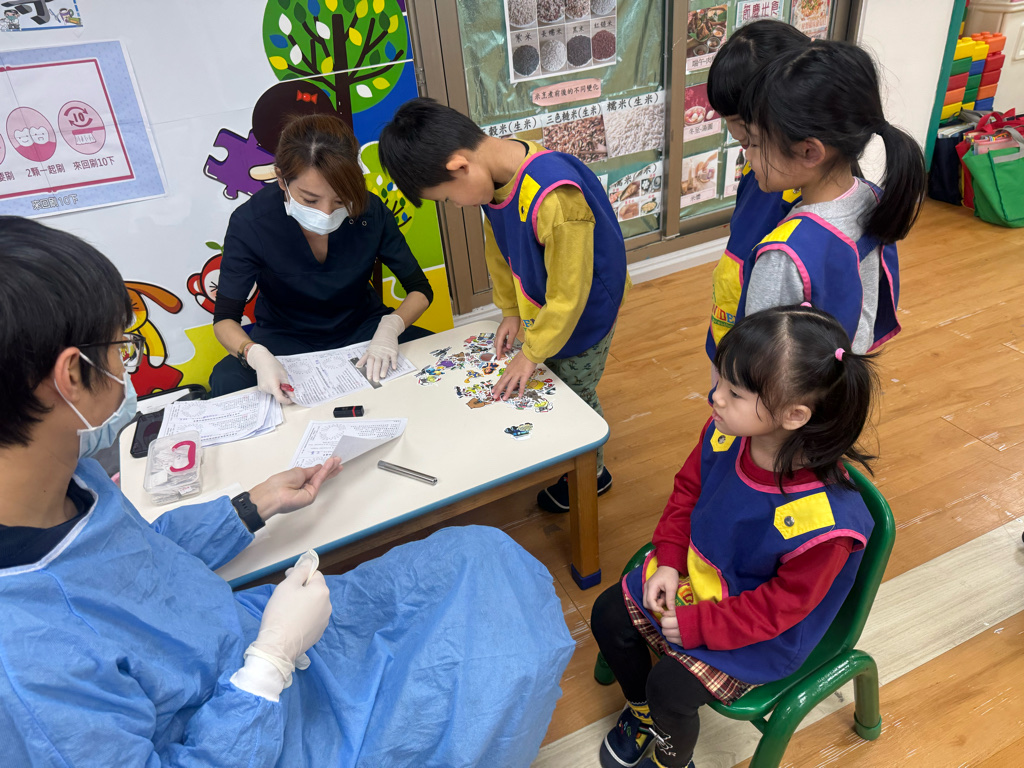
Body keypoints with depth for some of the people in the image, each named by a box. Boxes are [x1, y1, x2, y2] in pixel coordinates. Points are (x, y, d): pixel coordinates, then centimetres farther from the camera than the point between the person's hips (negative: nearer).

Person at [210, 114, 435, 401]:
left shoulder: (369, 211, -17)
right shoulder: (249, 223, -21)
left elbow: (420, 290, -9)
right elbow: (225, 318, -16)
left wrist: (390, 327, -30)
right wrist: (256, 355, -39)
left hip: (362, 328, 1)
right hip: (286, 339, -1)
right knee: (227, 382, -30)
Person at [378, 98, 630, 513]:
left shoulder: (554, 197, -39)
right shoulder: (494, 175, -13)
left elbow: (568, 294, -30)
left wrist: (532, 354, -19)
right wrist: (511, 311, 6)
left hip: (582, 315, -7)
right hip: (542, 309, 7)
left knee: (575, 395, 13)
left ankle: (593, 475, 40)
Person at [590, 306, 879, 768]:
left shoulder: (823, 519, -36)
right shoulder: (725, 434, -21)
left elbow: (780, 605, -23)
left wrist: (697, 626, -20)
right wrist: (670, 560, -10)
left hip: (758, 631, -6)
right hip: (693, 574, 6)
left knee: (670, 687, -12)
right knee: (608, 615, 5)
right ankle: (641, 711, 35)